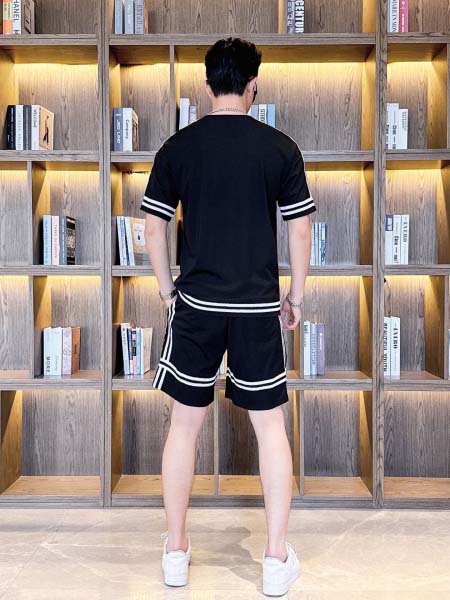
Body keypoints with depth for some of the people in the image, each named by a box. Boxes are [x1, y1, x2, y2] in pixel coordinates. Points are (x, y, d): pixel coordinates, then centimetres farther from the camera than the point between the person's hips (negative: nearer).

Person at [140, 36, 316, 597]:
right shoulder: (280, 147, -2)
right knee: (270, 425, 11)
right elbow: (300, 231, -1)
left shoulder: (177, 146, 1)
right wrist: (295, 298, 11)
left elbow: (153, 228, 2)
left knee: (185, 423, 12)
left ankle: (176, 550, 23)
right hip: (259, 307, 0)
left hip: (195, 304, 1)